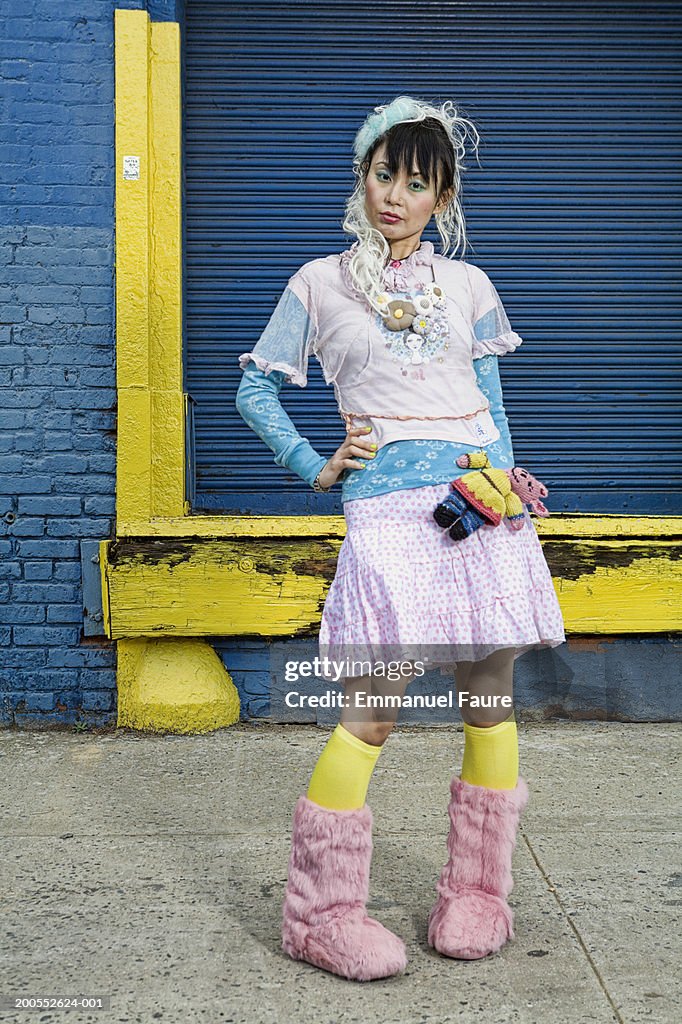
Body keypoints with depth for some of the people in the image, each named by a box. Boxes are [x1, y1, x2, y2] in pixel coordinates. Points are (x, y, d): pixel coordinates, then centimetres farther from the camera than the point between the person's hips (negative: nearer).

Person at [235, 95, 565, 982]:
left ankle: (477, 892, 21)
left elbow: (492, 404, 18)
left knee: (490, 694, 4)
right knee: (374, 706, -9)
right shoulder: (320, 283, 9)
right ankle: (322, 912, 5)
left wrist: (507, 478, 5)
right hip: (389, 502, -3)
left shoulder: (469, 285, 15)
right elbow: (256, 389, 13)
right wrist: (316, 469, 4)